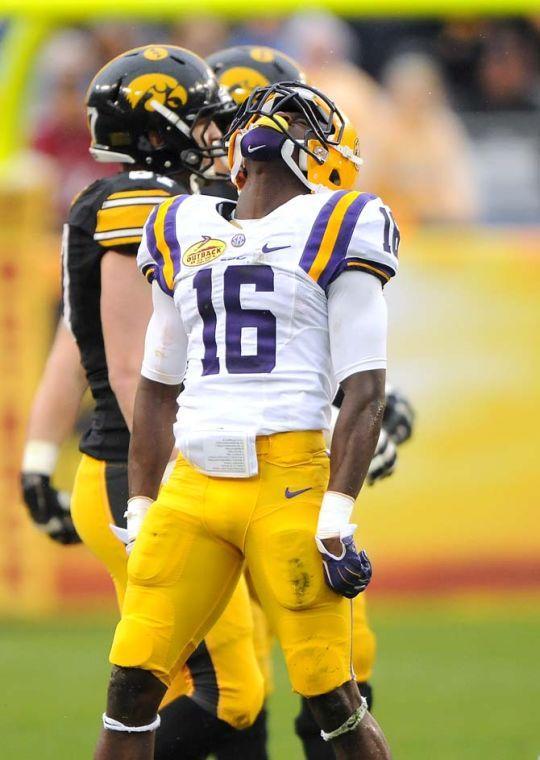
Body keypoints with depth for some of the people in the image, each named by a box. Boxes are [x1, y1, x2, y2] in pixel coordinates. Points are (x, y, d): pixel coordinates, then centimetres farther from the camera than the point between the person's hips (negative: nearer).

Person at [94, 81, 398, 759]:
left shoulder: (332, 232, 2)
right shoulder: (184, 234, 18)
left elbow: (364, 390, -4)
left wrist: (337, 518, -12)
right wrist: (141, 513, 20)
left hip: (290, 482, -5)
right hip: (193, 486, 5)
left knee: (329, 694, -5)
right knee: (132, 682, -1)